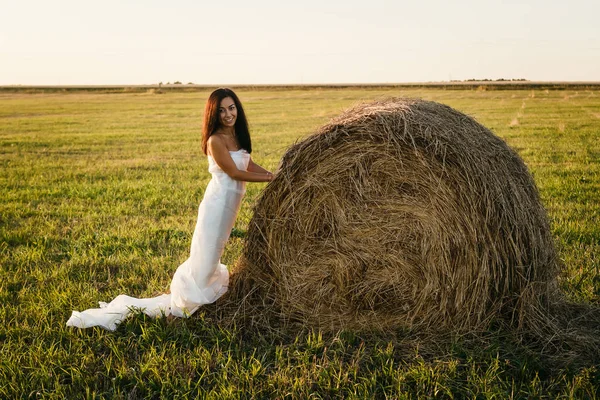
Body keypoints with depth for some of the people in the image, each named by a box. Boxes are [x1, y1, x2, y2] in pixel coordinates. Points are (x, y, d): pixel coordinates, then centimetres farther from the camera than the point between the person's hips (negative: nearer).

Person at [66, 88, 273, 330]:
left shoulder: (238, 135, 10)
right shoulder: (216, 140, -17)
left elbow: (249, 165, 17)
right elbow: (235, 173, -17)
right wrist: (270, 178, -12)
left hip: (230, 205, 8)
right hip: (218, 204, -8)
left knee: (212, 257, 23)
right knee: (203, 264, -5)